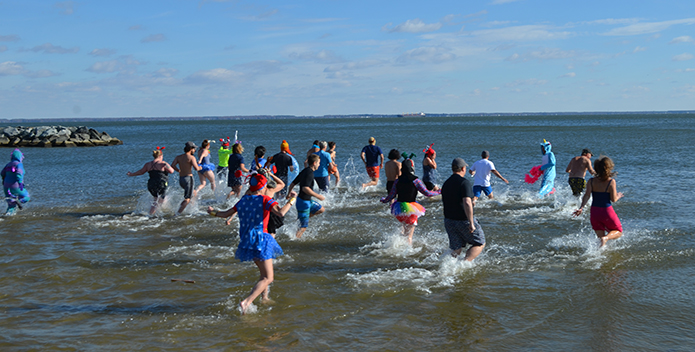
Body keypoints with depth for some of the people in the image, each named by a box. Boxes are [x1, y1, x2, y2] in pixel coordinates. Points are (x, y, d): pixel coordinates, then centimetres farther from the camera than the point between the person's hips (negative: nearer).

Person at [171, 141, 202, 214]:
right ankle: (178, 213, -16)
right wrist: (200, 167, 2)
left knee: (193, 193, 26)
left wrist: (179, 171, 12)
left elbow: (172, 165, -3)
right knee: (187, 199, -4)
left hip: (180, 179, 7)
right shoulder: (191, 157, -10)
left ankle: (181, 206, 17)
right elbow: (196, 168, -20)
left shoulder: (178, 157, 9)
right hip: (188, 178, -7)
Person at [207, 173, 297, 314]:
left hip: (246, 241, 8)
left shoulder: (243, 200, 8)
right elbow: (280, 213, -25)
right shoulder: (265, 200, -9)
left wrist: (213, 212, 35)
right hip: (261, 239, -8)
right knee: (268, 278, -6)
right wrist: (291, 201, -10)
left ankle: (264, 297, 37)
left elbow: (226, 214, 16)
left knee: (265, 273, 28)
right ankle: (246, 302, -22)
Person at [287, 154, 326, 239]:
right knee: (303, 227, -4)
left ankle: (303, 218, 20)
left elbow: (293, 183, 14)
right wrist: (318, 196, -26)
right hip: (304, 202, -9)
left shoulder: (304, 171, 8)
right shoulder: (309, 173, -21)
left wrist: (289, 194, 28)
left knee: (321, 209, 21)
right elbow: (305, 188, -32)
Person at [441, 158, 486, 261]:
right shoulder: (464, 182, -16)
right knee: (480, 244, 9)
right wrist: (471, 223, -25)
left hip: (449, 220, 7)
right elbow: (467, 203, -26)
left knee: (456, 249, 11)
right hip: (464, 220, -7)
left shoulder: (446, 184, 8)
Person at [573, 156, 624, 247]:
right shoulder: (611, 182, -12)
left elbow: (587, 195, -13)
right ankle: (606, 237, -17)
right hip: (607, 211, -4)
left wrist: (581, 208, -14)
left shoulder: (591, 181, -3)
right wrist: (618, 196, 9)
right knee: (618, 232, 14)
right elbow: (613, 199, -11)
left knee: (600, 236, 17)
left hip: (594, 211, 4)